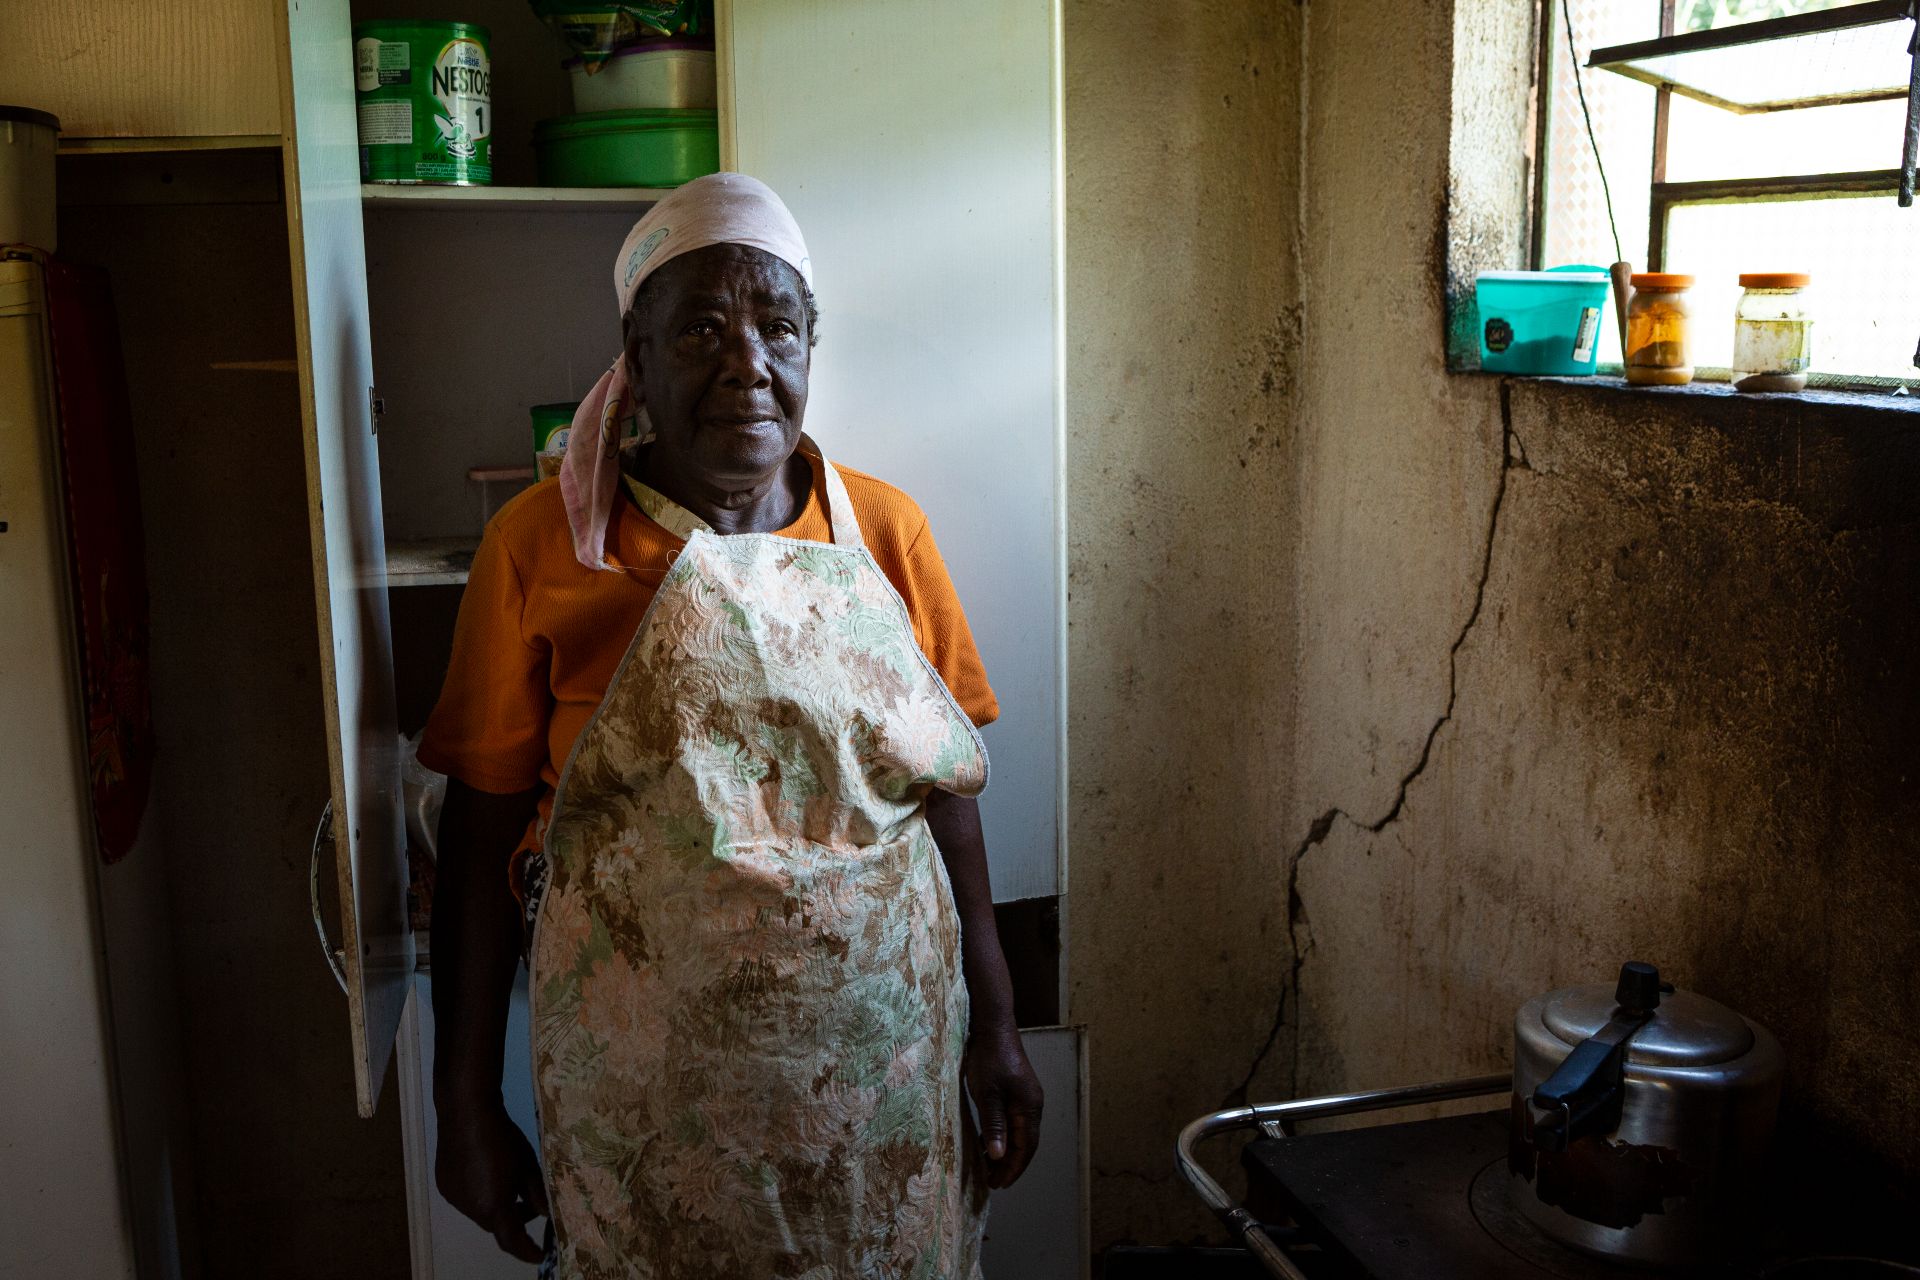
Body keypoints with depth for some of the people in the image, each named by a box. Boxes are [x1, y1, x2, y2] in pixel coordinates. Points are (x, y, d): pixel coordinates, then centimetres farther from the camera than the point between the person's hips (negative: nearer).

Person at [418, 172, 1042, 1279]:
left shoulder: (884, 532, -1)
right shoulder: (540, 545, -7)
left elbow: (944, 793, 4)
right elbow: (485, 820, -4)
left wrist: (994, 1027, 5)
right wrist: (467, 1102, -1)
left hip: (879, 1067, 2)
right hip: (642, 1091, -2)